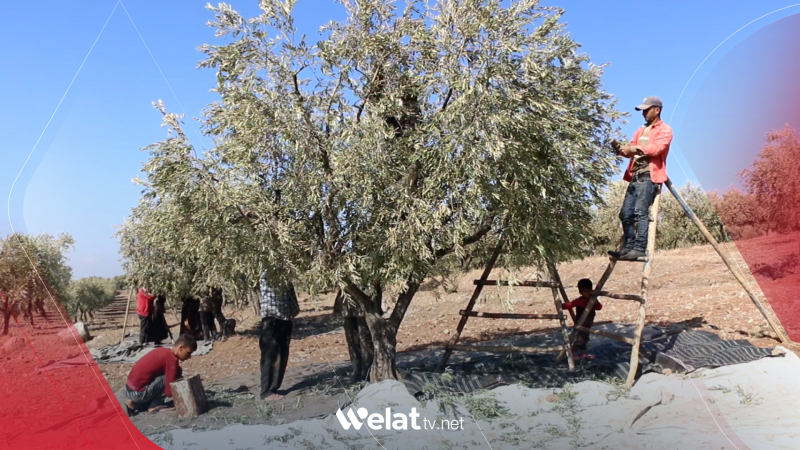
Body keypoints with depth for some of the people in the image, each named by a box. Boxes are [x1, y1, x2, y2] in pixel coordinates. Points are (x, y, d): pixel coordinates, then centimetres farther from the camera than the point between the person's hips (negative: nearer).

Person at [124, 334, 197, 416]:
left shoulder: (163, 351, 11)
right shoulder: (172, 359, -15)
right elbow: (170, 391, -16)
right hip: (138, 393, -9)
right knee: (178, 372, -12)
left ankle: (137, 404, 14)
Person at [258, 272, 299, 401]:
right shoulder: (266, 276, -5)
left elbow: (291, 296, 13)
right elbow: (267, 297, -12)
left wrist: (293, 311, 2)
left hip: (285, 319, 7)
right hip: (271, 319, -7)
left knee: (282, 357, 9)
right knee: (270, 357, -2)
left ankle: (274, 388, 20)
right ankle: (267, 391, 6)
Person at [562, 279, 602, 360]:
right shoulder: (579, 301, -19)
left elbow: (599, 307, -3)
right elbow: (570, 304, -28)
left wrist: (595, 303, -24)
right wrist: (561, 306, -46)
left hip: (587, 325, 8)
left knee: (585, 339, 17)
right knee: (580, 339, -10)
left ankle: (583, 354, 30)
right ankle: (573, 354, 1)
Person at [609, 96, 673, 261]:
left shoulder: (665, 130, 3)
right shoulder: (641, 130, 26)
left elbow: (656, 148, -15)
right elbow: (631, 151, 18)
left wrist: (634, 148, -21)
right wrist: (620, 149, -3)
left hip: (649, 176, -8)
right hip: (635, 176, 8)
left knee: (641, 212, -18)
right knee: (626, 214, 1)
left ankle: (640, 248, -19)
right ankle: (629, 247, 5)